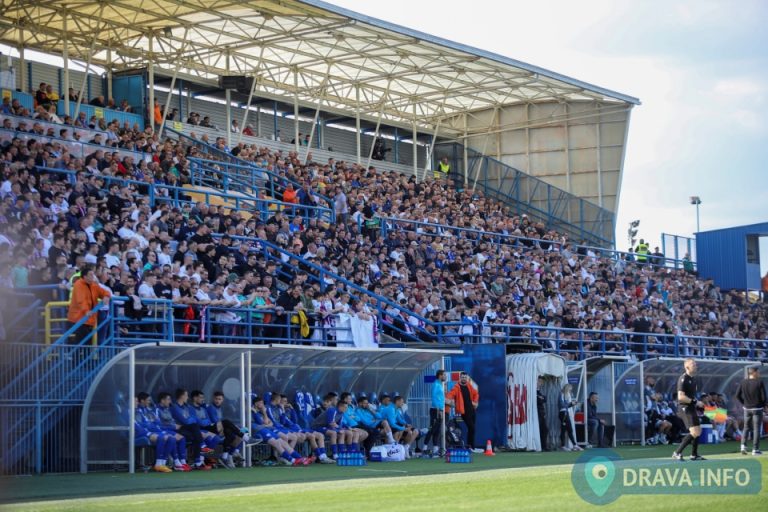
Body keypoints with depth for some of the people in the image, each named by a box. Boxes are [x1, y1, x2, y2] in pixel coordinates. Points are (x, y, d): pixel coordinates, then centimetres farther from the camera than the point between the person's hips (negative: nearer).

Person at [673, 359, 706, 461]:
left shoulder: (693, 379, 15)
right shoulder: (683, 379, -14)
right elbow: (681, 397, -22)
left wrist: (699, 404, 11)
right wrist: (695, 402, -20)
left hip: (692, 408, 10)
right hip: (685, 409, -10)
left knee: (698, 431, 14)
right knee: (694, 433, -17)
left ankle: (694, 455, 25)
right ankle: (677, 453, -13)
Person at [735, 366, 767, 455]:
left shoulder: (743, 382, -1)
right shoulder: (760, 382, -13)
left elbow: (737, 395, 0)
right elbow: (763, 397, -14)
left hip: (747, 408, 4)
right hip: (757, 408, -4)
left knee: (746, 427, 16)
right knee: (756, 429, 4)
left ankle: (743, 445, 0)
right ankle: (755, 449, 4)